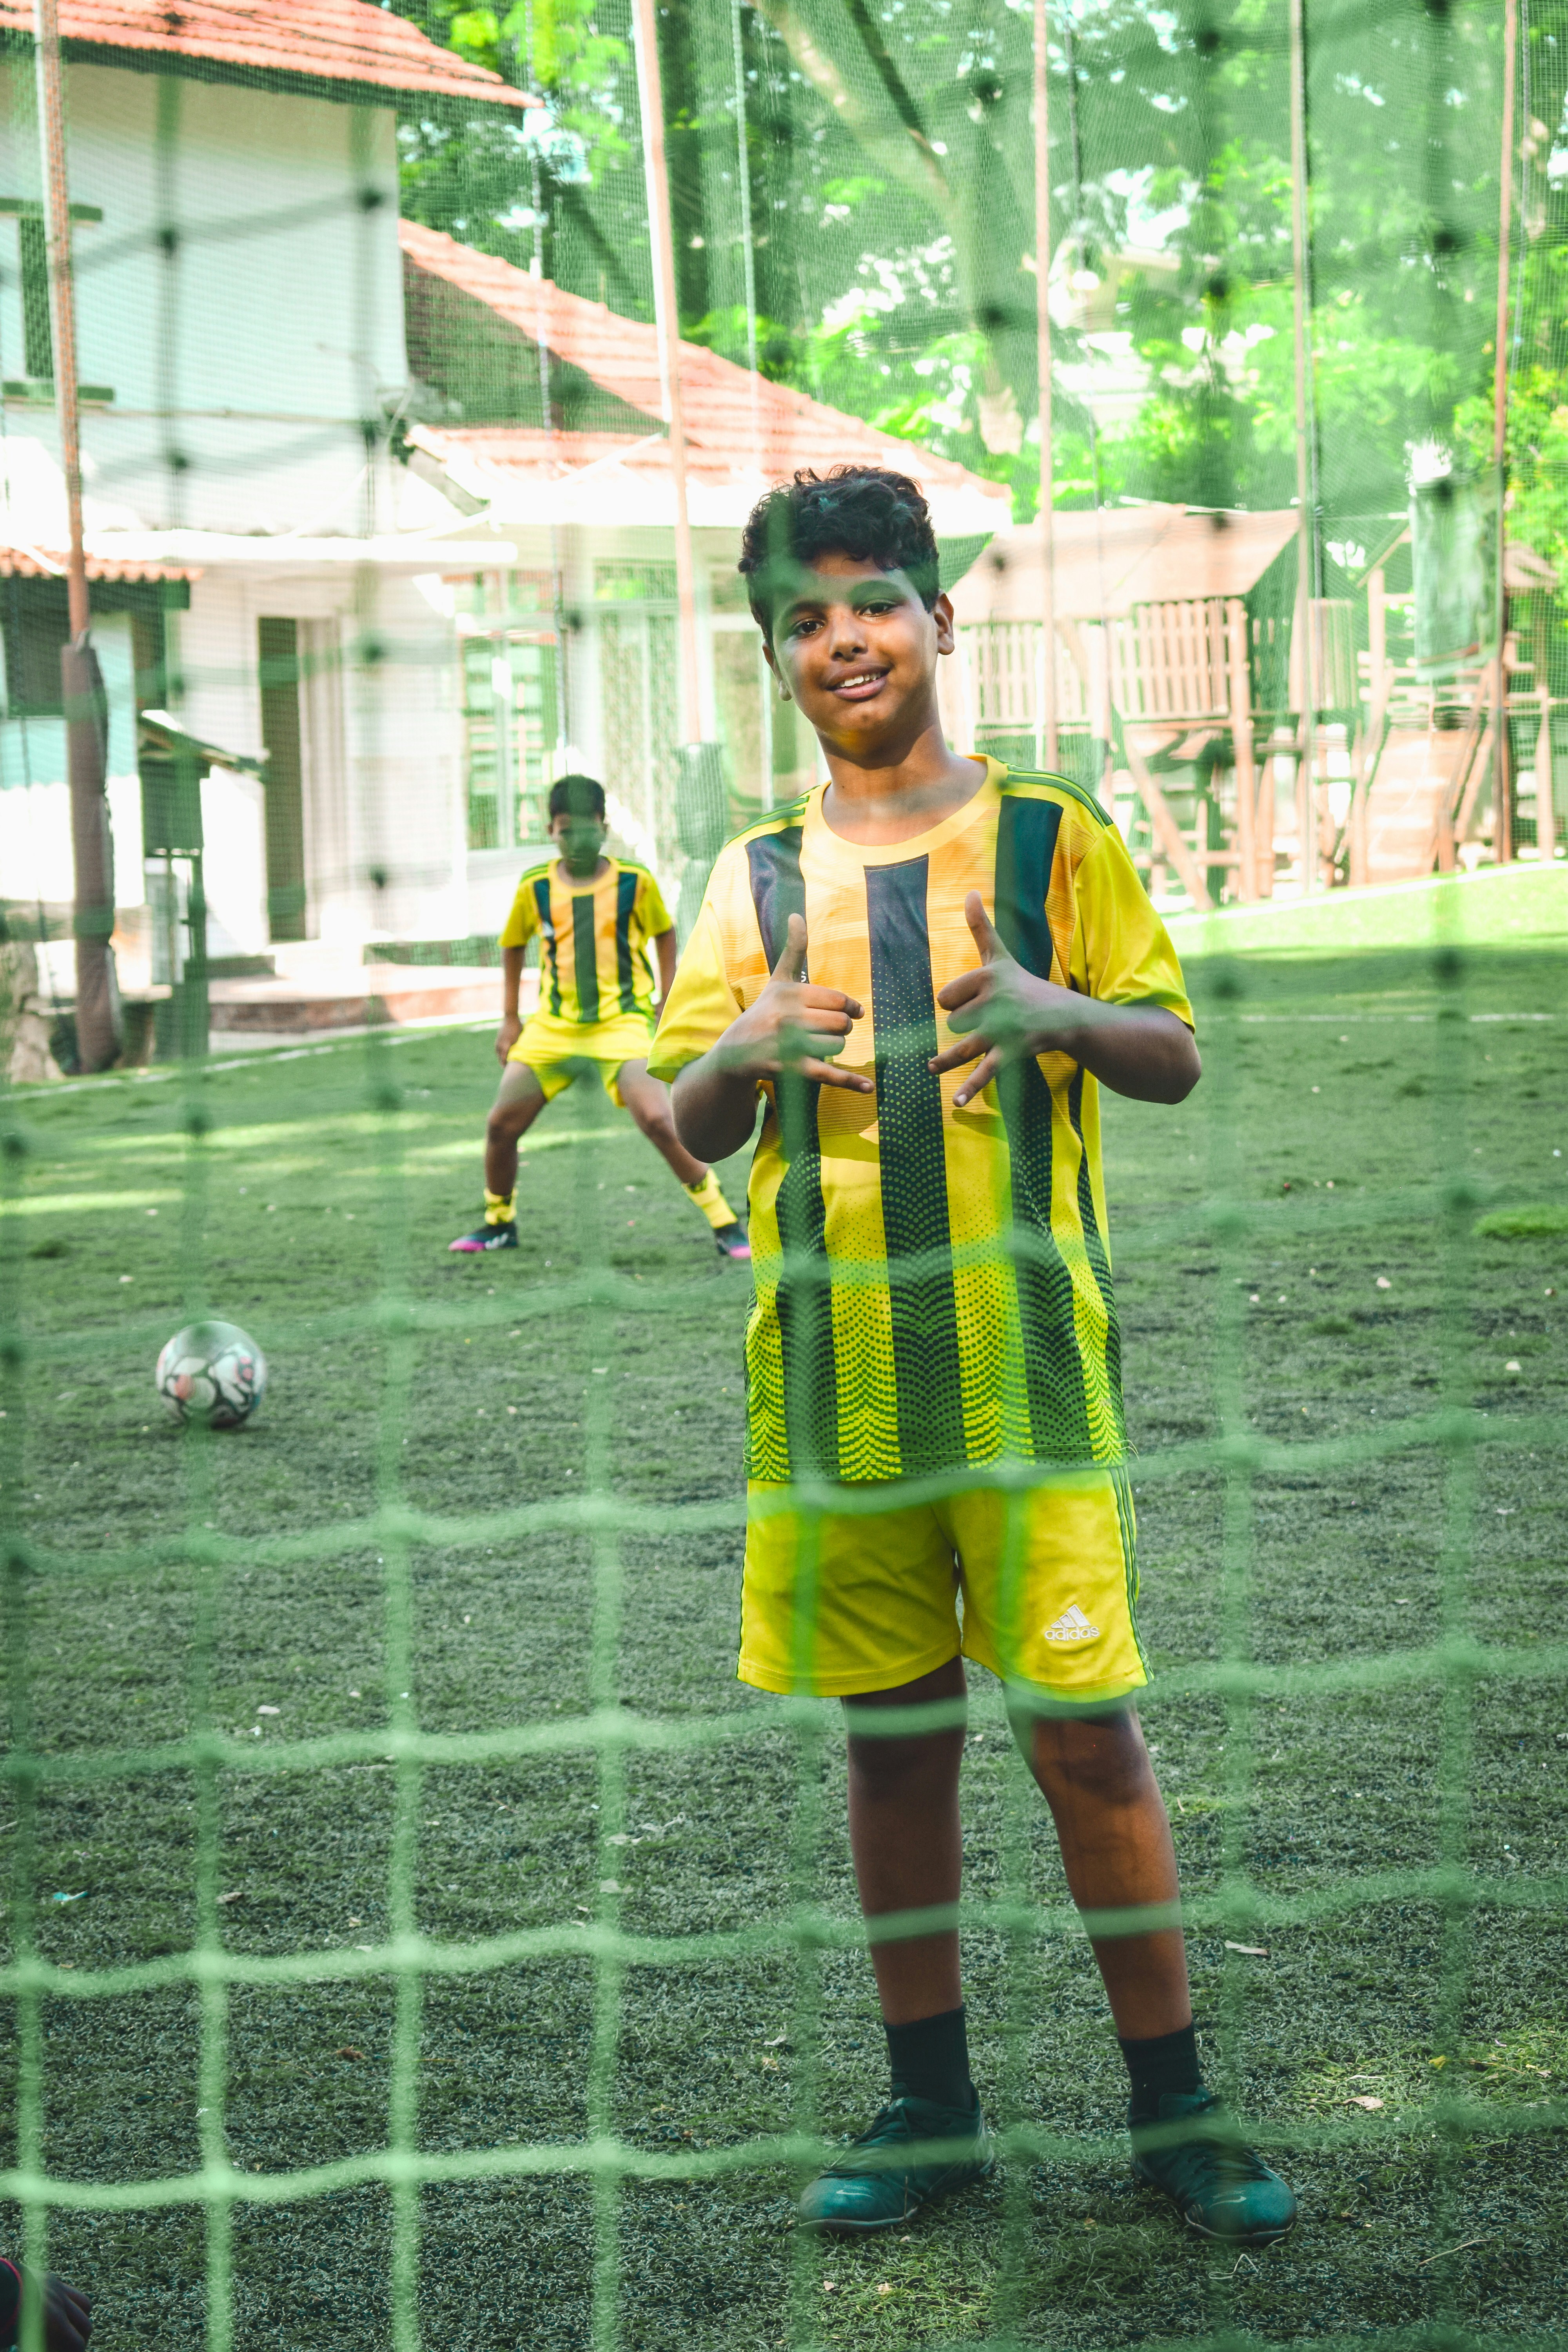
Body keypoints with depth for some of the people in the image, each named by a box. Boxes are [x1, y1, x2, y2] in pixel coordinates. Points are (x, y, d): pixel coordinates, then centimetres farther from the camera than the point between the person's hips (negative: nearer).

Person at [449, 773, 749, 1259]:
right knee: (501, 1126, 1)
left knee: (659, 1120, -22)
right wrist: (509, 1019, 13)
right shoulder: (534, 887, 1)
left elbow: (664, 932, 12)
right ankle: (498, 1223, 27)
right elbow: (513, 945, 17)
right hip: (553, 1025, 3)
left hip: (623, 1020, -3)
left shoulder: (635, 881, -5)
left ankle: (726, 1225, -11)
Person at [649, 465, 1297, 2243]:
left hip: (1025, 1362, -2)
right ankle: (931, 2111, 22)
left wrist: (1056, 1012, -17)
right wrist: (741, 1049, -13)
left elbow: (1176, 1059, 3)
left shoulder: (1046, 835, 2)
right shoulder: (757, 877, 9)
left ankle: (1172, 2111, 12)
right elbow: (689, 1127, 9)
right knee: (890, 1738, 9)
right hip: (832, 1376, 3)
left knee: (1083, 1726, -2)